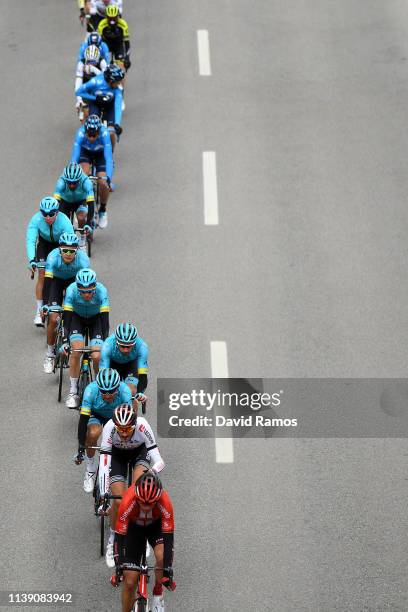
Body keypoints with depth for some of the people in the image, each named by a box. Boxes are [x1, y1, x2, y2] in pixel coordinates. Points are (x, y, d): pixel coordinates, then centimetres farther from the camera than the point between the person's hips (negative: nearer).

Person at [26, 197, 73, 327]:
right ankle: (39, 312, -5)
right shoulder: (36, 220, -32)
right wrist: (31, 260, -51)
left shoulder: (64, 221, -36)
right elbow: (30, 240, -37)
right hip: (45, 243, 1)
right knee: (42, 276, -10)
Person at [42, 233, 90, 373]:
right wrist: (45, 305, -47)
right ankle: (49, 354, 3)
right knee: (53, 319, -12)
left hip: (74, 280, 1)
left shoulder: (82, 258, -34)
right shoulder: (53, 257, -35)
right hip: (56, 280, -1)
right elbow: (47, 282, -38)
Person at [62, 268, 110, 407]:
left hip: (95, 318, 0)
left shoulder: (101, 291, -32)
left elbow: (105, 318, -32)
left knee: (97, 356, -17)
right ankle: (73, 392, -10)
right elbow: (66, 316, -29)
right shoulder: (71, 290, -31)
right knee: (76, 350, -23)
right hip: (77, 317, 0)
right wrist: (65, 341, -37)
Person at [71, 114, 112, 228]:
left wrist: (108, 178, -53)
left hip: (100, 154, 0)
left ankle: (102, 210, 10)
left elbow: (108, 157, -42)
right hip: (85, 152, 1)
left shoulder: (104, 133, -39)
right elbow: (74, 156, -39)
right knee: (83, 175, -28)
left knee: (103, 183, -17)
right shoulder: (81, 133, -37)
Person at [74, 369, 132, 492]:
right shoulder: (91, 390, -36)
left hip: (115, 417, 1)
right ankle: (90, 467, -9)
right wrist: (81, 449, -36)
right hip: (95, 414, -1)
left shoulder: (124, 391, -35)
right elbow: (83, 420, -35)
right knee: (93, 433, -32)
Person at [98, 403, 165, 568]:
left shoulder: (142, 425, -38)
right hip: (117, 454, 1)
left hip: (140, 451, 0)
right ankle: (113, 540, 13)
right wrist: (103, 495, -42)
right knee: (118, 501, -12)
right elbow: (104, 464, -37)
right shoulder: (109, 428, -37)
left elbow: (158, 461, -37)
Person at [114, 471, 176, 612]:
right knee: (130, 582, -6)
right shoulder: (128, 502, -37)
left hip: (156, 525, 0)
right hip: (134, 527, 0)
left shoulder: (165, 503, -36)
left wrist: (168, 571, -35)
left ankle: (158, 595, -6)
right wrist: (118, 568, -33)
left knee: (161, 556, -31)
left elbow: (168, 537, -33)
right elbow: (119, 537, -30)